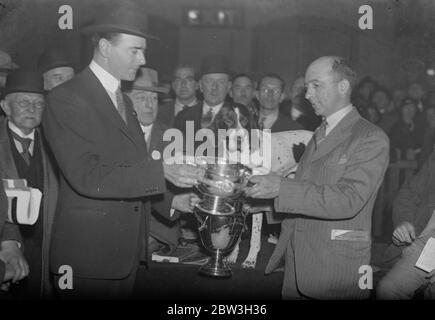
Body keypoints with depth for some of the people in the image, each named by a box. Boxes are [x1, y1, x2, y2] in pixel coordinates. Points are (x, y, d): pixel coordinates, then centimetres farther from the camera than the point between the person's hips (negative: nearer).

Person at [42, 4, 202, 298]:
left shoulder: (123, 100, 15)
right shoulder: (66, 99, -14)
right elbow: (87, 177, -23)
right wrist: (161, 172, -27)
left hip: (128, 249, 8)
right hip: (89, 251, -8)